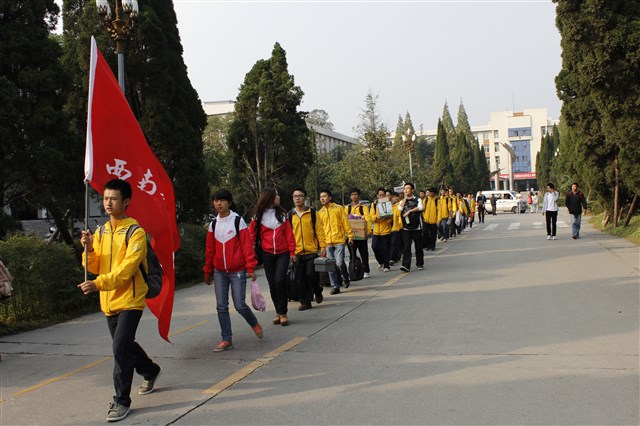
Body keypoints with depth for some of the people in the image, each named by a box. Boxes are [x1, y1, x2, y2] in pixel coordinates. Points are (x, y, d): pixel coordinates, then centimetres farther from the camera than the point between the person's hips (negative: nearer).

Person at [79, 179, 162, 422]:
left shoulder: (135, 232, -13)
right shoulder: (101, 232, 8)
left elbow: (127, 268, -22)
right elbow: (93, 266, 4)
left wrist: (98, 284, -31)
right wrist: (89, 249, -15)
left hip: (130, 300, -7)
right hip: (108, 301, 7)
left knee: (120, 348, -13)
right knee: (124, 345, 20)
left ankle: (122, 401, -1)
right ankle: (150, 371, 45)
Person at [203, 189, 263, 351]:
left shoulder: (238, 221, -6)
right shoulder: (213, 224, 7)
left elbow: (247, 245, -8)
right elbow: (210, 249, 12)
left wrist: (250, 267, -13)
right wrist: (207, 271, 15)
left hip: (237, 271, -4)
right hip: (219, 272, 4)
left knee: (240, 305, -6)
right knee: (221, 306, 2)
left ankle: (254, 323, 24)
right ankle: (226, 339, 12)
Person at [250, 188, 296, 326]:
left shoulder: (282, 214, 7)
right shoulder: (258, 216, 2)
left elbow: (289, 234, 6)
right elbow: (252, 234, 5)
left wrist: (292, 252, 1)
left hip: (283, 253, 0)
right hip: (267, 254, 0)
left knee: (280, 280, -15)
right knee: (272, 284, 5)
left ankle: (283, 312, -5)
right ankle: (279, 312, 18)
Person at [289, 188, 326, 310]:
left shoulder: (312, 213, 2)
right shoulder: (290, 215, 7)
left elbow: (319, 230, 0)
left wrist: (323, 247, -5)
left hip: (312, 250, -2)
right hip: (297, 252, 2)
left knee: (311, 274, -10)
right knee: (300, 278, 4)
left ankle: (318, 292, 19)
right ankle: (305, 302, 15)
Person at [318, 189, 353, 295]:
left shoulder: (338, 208, 2)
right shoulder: (320, 213, 11)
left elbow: (346, 223, 1)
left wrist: (350, 236, -3)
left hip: (339, 240, -4)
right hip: (327, 242, 4)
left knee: (339, 262, -13)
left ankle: (345, 277, 17)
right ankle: (335, 286, 9)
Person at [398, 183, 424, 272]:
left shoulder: (417, 200, 4)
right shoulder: (402, 201, 12)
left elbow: (421, 207, -16)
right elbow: (400, 208, -9)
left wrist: (409, 211, -17)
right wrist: (405, 198, -2)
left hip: (417, 227, -1)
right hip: (406, 228, 1)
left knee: (418, 247, 6)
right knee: (406, 247, -8)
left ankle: (420, 264, 21)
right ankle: (406, 265, -12)